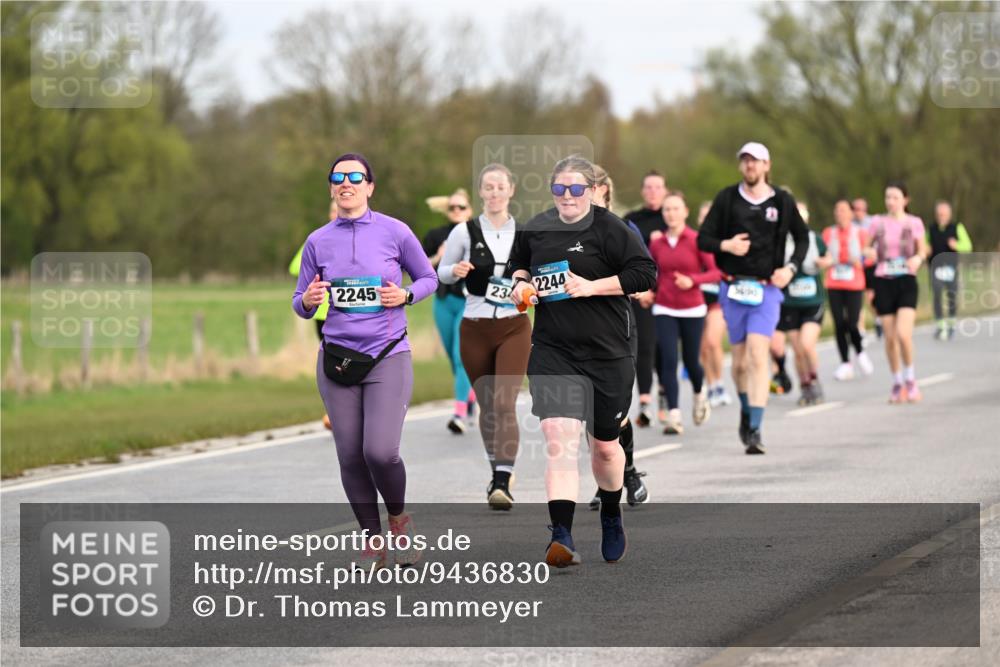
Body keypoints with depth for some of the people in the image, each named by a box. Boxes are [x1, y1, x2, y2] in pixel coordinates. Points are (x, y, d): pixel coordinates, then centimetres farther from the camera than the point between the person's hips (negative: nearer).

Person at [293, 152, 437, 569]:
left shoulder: (394, 232, 0)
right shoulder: (318, 242, 6)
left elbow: (428, 279, 11)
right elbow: (300, 304, 12)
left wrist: (405, 296, -9)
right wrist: (308, 300, -11)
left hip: (388, 356, -3)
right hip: (337, 358, 3)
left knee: (380, 452, -15)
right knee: (351, 457, 2)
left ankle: (399, 520, 14)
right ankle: (372, 541, 18)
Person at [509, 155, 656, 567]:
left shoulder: (608, 229, -8)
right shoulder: (536, 229, 6)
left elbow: (645, 273, -14)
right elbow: (519, 262, 27)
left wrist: (591, 286, -19)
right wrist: (521, 282, 5)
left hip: (607, 351, -2)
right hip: (552, 351, 2)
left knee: (604, 445, 14)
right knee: (559, 440, -17)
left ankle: (611, 517, 44)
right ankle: (562, 537, -26)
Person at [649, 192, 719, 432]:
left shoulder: (697, 241, -6)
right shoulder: (656, 244, 4)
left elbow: (715, 272, -8)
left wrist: (692, 280, -22)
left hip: (692, 310, -1)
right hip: (664, 311, 1)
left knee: (691, 361, 8)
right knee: (668, 362, -12)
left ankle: (700, 394, 42)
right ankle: (673, 415, -14)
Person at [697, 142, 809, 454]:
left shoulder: (782, 201, 3)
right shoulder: (727, 198, 2)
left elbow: (802, 237, 16)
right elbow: (703, 238, 3)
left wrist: (791, 267, 0)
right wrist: (726, 245, -17)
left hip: (767, 289, -2)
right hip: (733, 288, 2)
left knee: (758, 355, -15)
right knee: (740, 361, 9)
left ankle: (755, 430, -17)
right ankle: (746, 409, 37)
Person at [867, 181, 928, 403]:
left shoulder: (914, 223, 1)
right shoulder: (878, 222, 4)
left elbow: (922, 250, 11)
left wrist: (918, 258, -11)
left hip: (906, 281, -2)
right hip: (883, 282, 2)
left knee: (903, 334, -17)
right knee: (890, 338, 3)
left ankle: (910, 379, 4)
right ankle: (897, 383, 18)